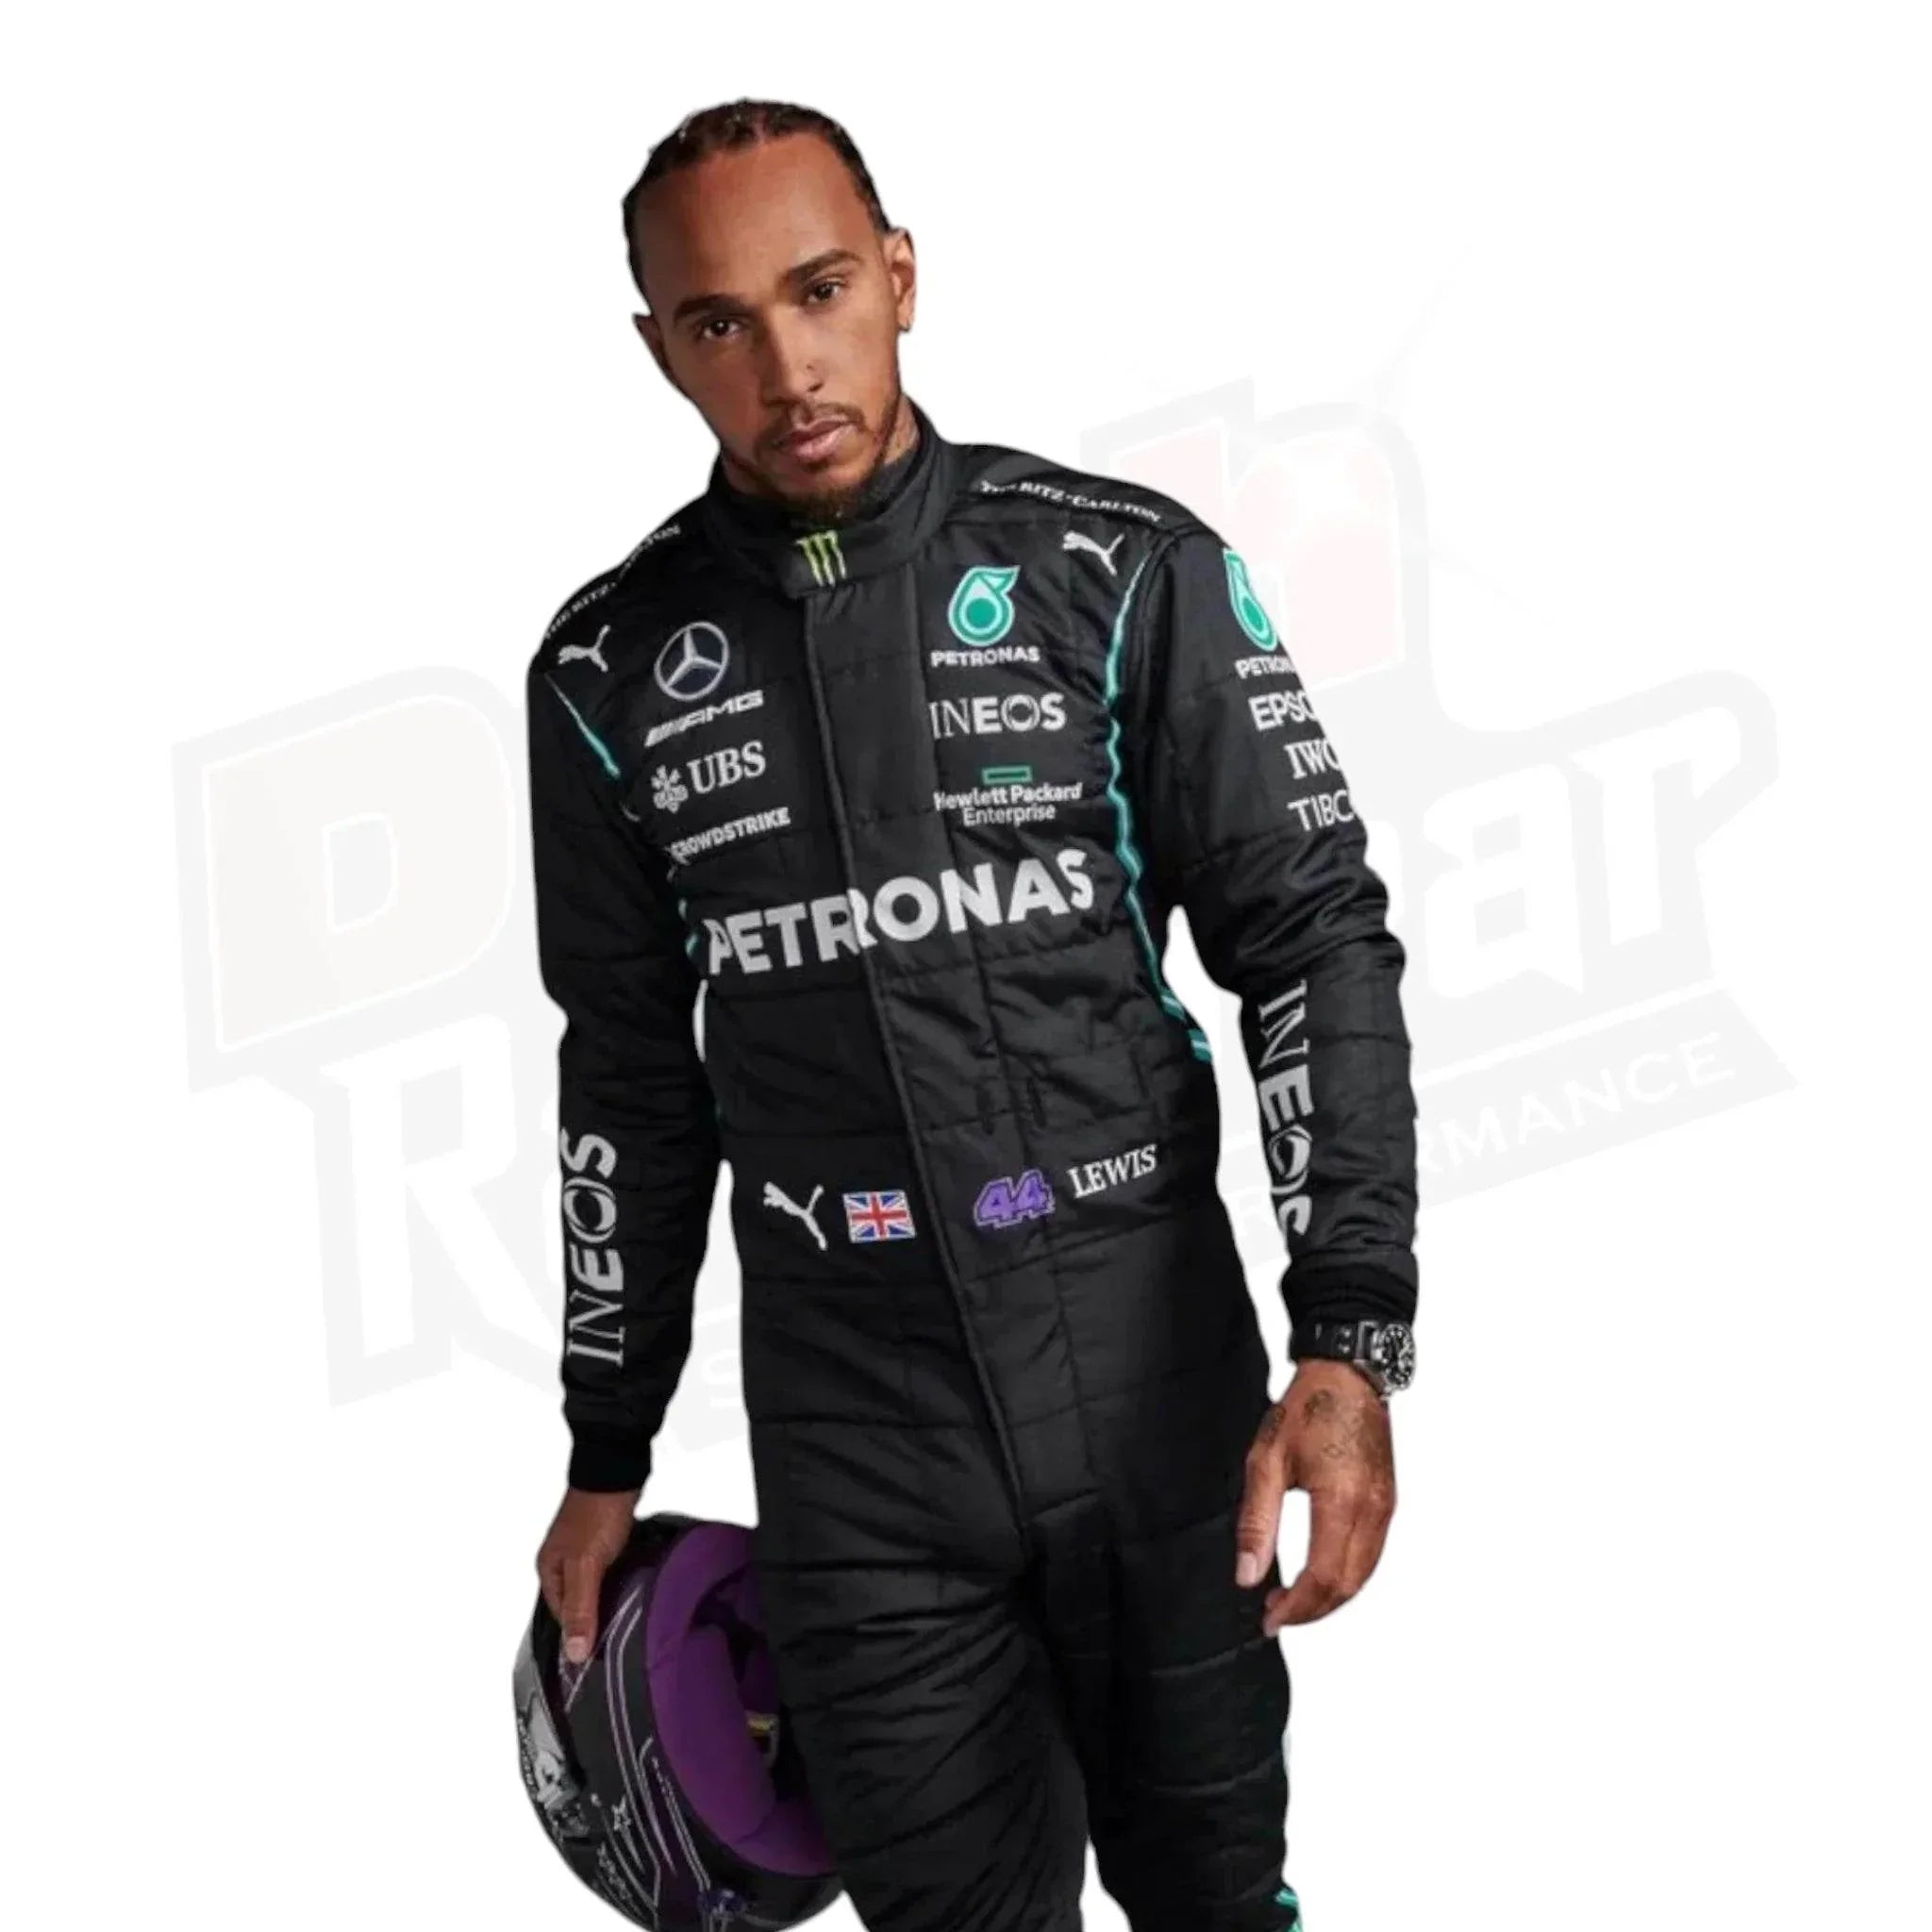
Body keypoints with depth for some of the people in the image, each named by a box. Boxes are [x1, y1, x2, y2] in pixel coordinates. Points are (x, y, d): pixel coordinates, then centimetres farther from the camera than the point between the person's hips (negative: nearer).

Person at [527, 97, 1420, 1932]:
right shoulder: (615, 669, 2)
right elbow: (630, 1072, 11)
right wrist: (607, 1455, 15)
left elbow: (1315, 937, -4)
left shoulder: (1126, 573, -5)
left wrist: (1350, 1344, -14)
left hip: (1159, 1383, -1)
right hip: (854, 1446, 1)